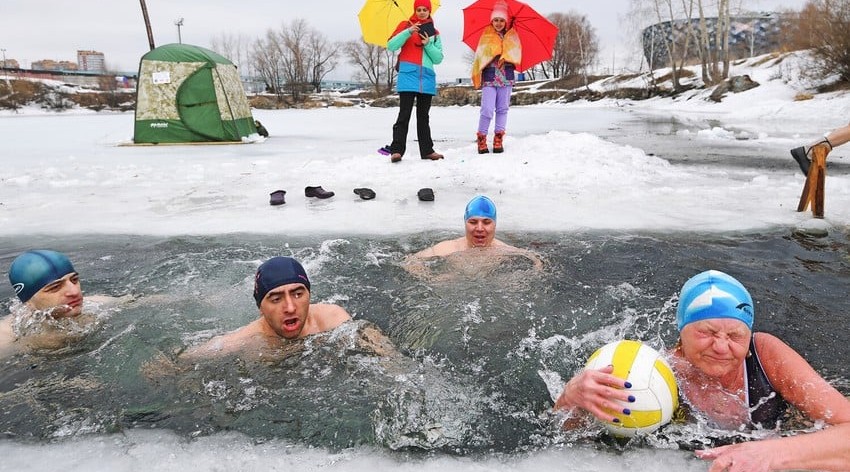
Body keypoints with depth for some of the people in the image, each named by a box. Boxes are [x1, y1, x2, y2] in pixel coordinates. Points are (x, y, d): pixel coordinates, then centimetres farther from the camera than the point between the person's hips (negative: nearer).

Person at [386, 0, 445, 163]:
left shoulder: (434, 33, 17)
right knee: (404, 115, -11)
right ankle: (396, 150, -14)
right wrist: (408, 32, -13)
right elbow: (391, 46, -3)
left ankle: (427, 150, 10)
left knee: (423, 116, 8)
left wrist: (428, 44, -4)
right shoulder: (405, 26, 10)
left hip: (427, 78, 4)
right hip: (408, 77, -3)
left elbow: (438, 58, 12)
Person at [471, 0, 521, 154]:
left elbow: (516, 54, 0)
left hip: (506, 77, 3)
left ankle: (498, 139, 9)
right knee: (487, 109, -11)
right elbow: (479, 57, 5)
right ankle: (481, 139, -1)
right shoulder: (486, 36, 7)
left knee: (502, 108, 4)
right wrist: (477, 77, -1)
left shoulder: (512, 36, 11)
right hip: (489, 77, -2)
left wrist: (505, 55, -16)